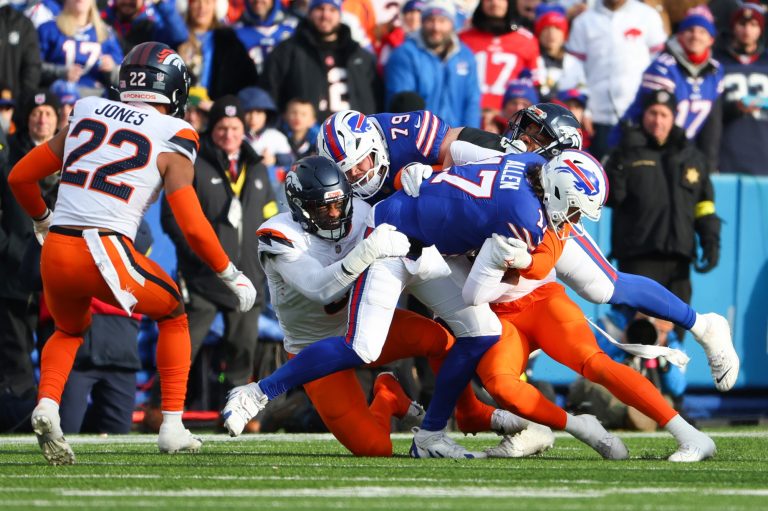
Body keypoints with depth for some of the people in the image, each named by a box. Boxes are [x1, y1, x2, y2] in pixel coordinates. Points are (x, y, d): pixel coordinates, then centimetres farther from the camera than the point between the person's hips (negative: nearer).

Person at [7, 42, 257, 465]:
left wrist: (42, 222, 39)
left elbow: (19, 177, 21)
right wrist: (232, 276, 12)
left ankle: (47, 407, 2)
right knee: (172, 314, 24)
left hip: (56, 253, 4)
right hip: (106, 252, -4)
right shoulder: (170, 143, 3)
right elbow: (194, 228, -3)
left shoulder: (86, 117, 16)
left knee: (70, 330, 31)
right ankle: (172, 426, 18)